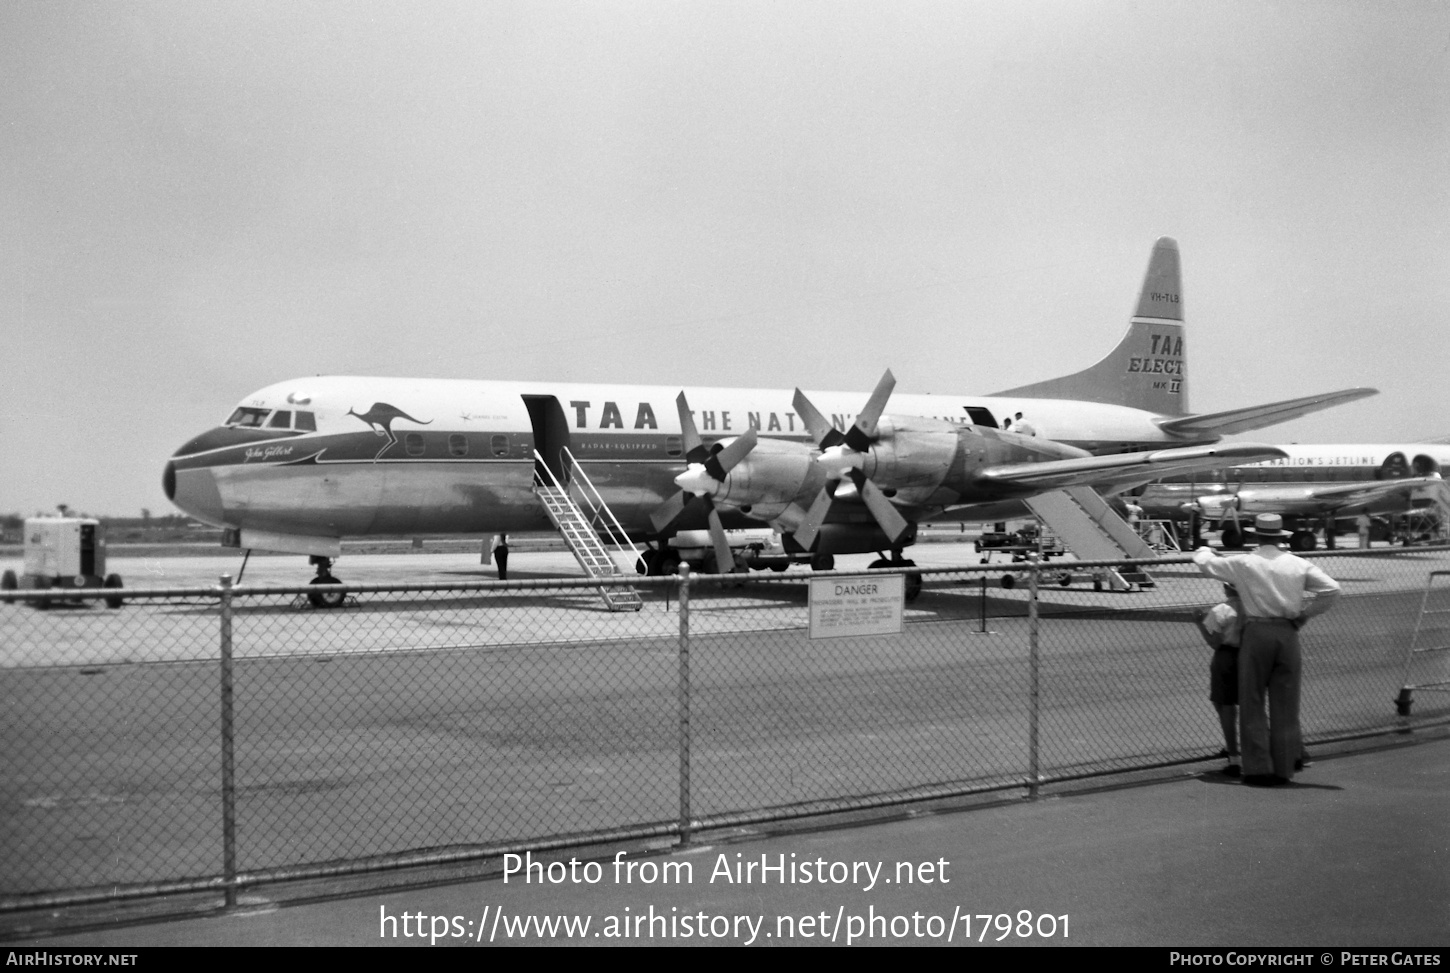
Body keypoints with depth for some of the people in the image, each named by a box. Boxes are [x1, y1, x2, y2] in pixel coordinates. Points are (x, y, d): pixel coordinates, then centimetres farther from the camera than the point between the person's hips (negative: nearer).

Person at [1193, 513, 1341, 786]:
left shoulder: (1242, 563, -1)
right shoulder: (1298, 564, 4)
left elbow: (1203, 562, 9)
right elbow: (1332, 589, 0)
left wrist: (1204, 550, 33)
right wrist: (1305, 614, 11)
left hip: (1256, 633, -2)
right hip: (1288, 633, 2)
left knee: (1252, 704, 6)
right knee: (1284, 705, 9)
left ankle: (1259, 768, 3)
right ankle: (1284, 768, 11)